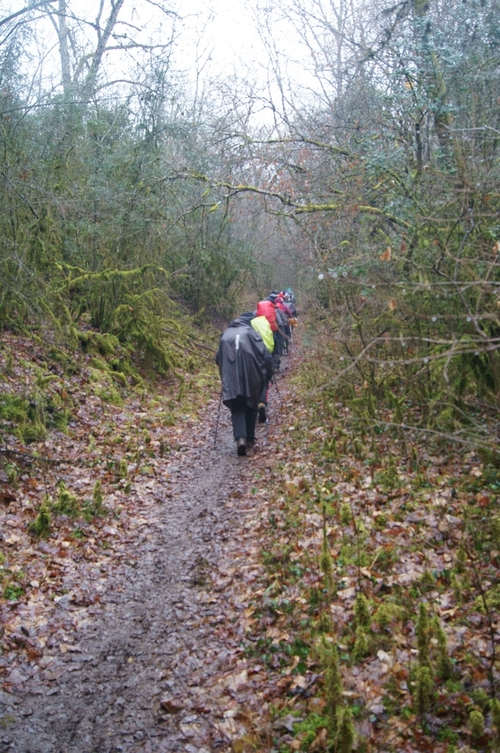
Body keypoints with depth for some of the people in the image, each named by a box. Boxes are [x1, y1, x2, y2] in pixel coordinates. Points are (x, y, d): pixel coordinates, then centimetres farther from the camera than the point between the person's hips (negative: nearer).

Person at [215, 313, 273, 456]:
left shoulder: (226, 334, 16)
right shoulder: (253, 334, 6)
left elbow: (218, 359, 18)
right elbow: (266, 357, -3)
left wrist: (225, 377, 29)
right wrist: (267, 377, 8)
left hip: (231, 378, 1)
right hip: (251, 377, -1)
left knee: (237, 408, 7)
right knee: (251, 405, 19)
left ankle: (240, 438, -15)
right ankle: (249, 438, 23)